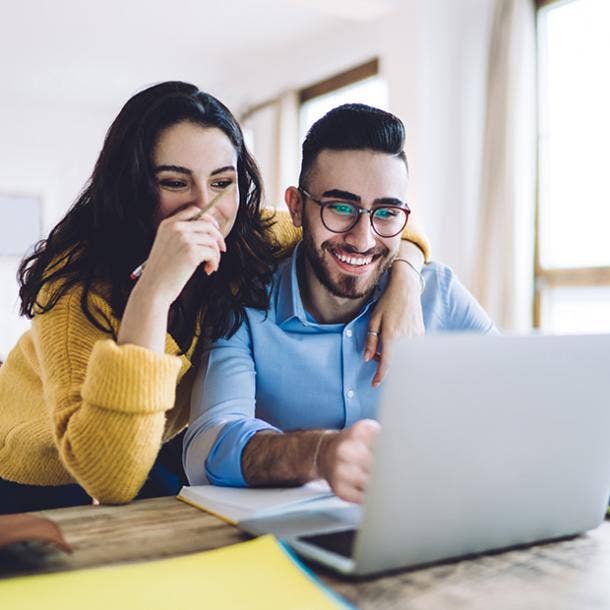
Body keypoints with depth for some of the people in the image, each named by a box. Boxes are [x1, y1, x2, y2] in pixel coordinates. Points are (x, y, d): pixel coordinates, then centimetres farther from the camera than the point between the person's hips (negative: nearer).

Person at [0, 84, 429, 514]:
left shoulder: (242, 241, -15)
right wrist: (152, 294, -46)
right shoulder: (78, 282, -29)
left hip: (156, 465, 3)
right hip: (35, 491, -2)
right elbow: (110, 479, -39)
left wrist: (404, 276, -25)